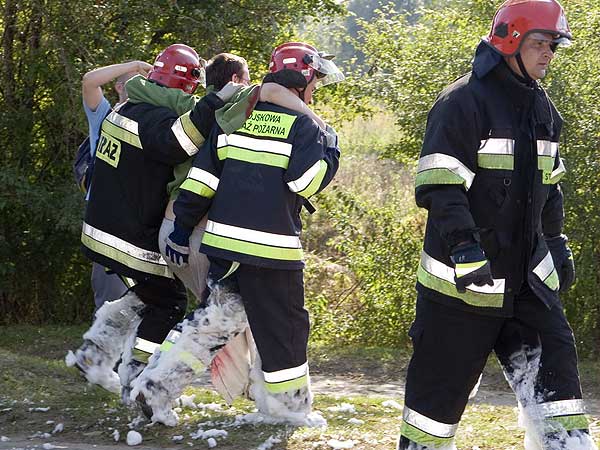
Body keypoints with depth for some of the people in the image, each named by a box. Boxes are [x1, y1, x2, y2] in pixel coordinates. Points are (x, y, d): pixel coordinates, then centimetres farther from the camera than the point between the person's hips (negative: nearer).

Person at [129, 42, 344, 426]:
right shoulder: (302, 125, -6)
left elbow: (200, 180, 9)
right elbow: (307, 180, -16)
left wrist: (182, 230, 13)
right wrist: (330, 148, 1)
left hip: (222, 242, 6)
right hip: (271, 249, -6)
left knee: (218, 320, 15)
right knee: (283, 328, 9)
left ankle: (156, 385, 8)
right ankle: (292, 406, 19)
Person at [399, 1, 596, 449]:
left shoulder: (543, 109, 12)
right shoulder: (462, 102, -13)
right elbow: (440, 186, -20)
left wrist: (557, 243, 21)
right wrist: (463, 246, -29)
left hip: (527, 273, 7)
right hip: (464, 276, -7)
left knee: (554, 361, 0)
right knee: (443, 381, 0)